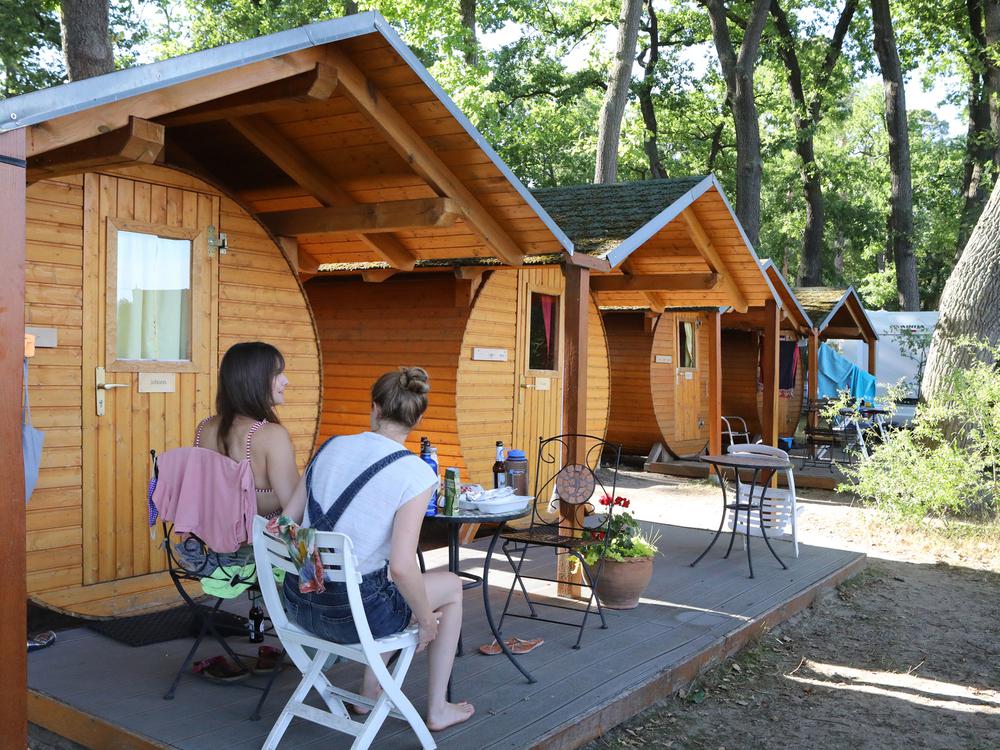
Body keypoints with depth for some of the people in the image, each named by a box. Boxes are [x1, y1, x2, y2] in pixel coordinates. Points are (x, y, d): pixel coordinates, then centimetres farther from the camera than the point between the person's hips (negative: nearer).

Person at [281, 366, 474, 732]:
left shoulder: (331, 447, 1)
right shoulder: (415, 473, -16)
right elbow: (401, 566, -21)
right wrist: (427, 619, -5)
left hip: (298, 603, 6)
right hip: (351, 613, -6)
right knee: (451, 586, 22)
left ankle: (370, 693, 43)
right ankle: (437, 709, 30)